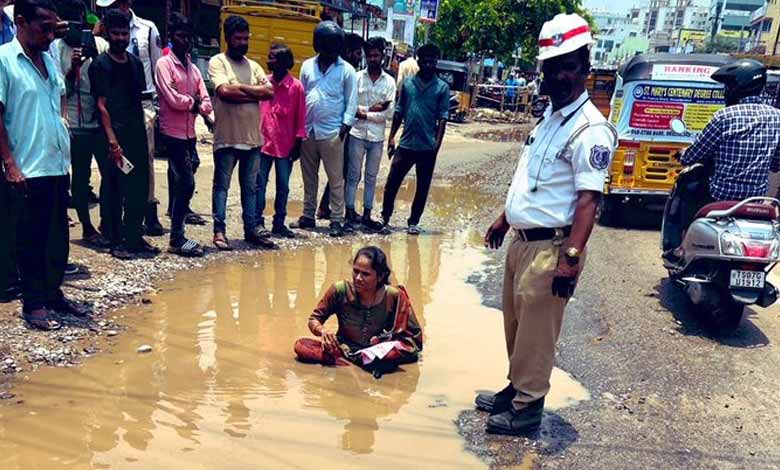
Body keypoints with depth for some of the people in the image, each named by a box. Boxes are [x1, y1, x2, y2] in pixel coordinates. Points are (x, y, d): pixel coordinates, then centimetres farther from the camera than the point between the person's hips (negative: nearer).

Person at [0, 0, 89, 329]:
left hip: (58, 165, 7)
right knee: (31, 239, 3)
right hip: (27, 169, -7)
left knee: (59, 236, 13)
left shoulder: (49, 60, 12)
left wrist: (62, 121, 11)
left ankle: (54, 293, 26)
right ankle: (33, 304, 14)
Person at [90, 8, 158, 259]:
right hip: (116, 136, -6)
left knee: (139, 188, 8)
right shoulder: (100, 64, -4)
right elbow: (101, 105, -9)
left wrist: (142, 132, 11)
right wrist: (113, 141, -17)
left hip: (137, 134, 6)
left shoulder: (135, 63, 13)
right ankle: (115, 241, 7)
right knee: (114, 190, -1)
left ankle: (135, 237, 20)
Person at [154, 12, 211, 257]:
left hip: (190, 134, 7)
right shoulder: (164, 64, -5)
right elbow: (174, 100, -16)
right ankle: (177, 239, -3)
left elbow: (207, 104, 8)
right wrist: (194, 101, -1)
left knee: (179, 185, 10)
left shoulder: (193, 68, 15)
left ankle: (176, 236, 17)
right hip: (173, 133, -7)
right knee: (186, 184, -11)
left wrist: (195, 105, -11)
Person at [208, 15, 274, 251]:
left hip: (253, 137, 5)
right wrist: (253, 92, -9)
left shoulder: (254, 66, 13)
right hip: (227, 137, -5)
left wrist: (240, 88, -9)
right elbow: (224, 91, -18)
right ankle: (219, 230, 9)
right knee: (221, 185, 2)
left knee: (250, 187, 11)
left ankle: (251, 229, 20)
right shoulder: (218, 61, -1)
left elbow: (269, 92, -1)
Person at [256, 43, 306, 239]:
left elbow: (300, 117, -1)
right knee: (259, 184, 2)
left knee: (283, 186, 7)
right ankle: (258, 221, 10)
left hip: (286, 145, -2)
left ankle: (279, 223, 18)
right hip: (264, 142, 2)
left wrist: (298, 143, -3)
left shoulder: (296, 86, -4)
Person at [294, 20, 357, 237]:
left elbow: (351, 101, -1)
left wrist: (345, 126, -11)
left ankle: (336, 220, 5)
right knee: (309, 177, 12)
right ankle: (308, 216, 23)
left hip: (332, 132, -4)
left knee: (336, 179, -1)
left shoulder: (347, 70, -1)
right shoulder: (307, 66, 10)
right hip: (307, 130, 4)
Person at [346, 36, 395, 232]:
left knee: (371, 177, 9)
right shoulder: (357, 77, 1)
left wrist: (364, 113, -9)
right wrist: (372, 109, -13)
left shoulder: (389, 82, 3)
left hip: (377, 137, 2)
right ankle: (350, 212, 11)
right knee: (353, 175, 3)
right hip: (357, 134, -1)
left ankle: (366, 216, 15)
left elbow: (388, 113, -6)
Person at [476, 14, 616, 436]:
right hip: (521, 240, 9)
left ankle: (528, 406, 18)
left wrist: (570, 258, -28)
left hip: (550, 247, -9)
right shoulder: (550, 116, 12)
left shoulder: (590, 130, -16)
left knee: (536, 331, 2)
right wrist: (504, 219, 22)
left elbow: (588, 200, -23)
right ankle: (516, 387, 35)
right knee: (515, 323, 19)